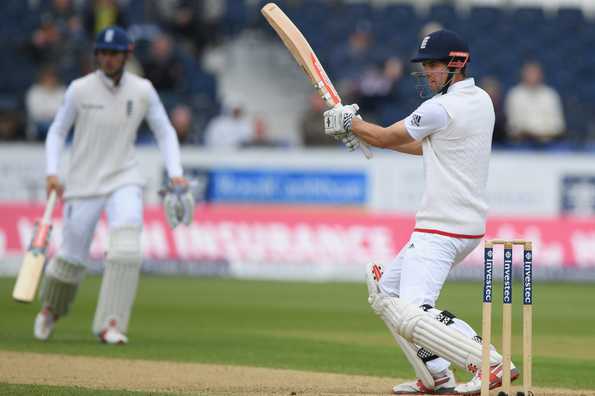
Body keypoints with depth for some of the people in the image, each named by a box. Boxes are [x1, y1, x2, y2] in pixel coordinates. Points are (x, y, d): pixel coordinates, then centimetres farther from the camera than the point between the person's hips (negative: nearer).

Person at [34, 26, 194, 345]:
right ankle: (50, 309, 34)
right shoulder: (80, 89, -4)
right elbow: (57, 131, 3)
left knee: (126, 248, -21)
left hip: (124, 181, 1)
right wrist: (52, 173, -9)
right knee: (72, 256, 3)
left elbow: (164, 132, 7)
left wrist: (175, 174, -6)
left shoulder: (143, 91, -1)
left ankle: (110, 324, -16)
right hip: (83, 184, -1)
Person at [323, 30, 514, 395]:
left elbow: (387, 137, -2)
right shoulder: (481, 100, 13)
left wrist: (347, 122, 16)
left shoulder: (442, 108, -16)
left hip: (442, 229, -10)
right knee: (385, 288, 21)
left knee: (411, 315, -20)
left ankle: (493, 366, -27)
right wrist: (363, 133, 25)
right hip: (468, 226, 10)